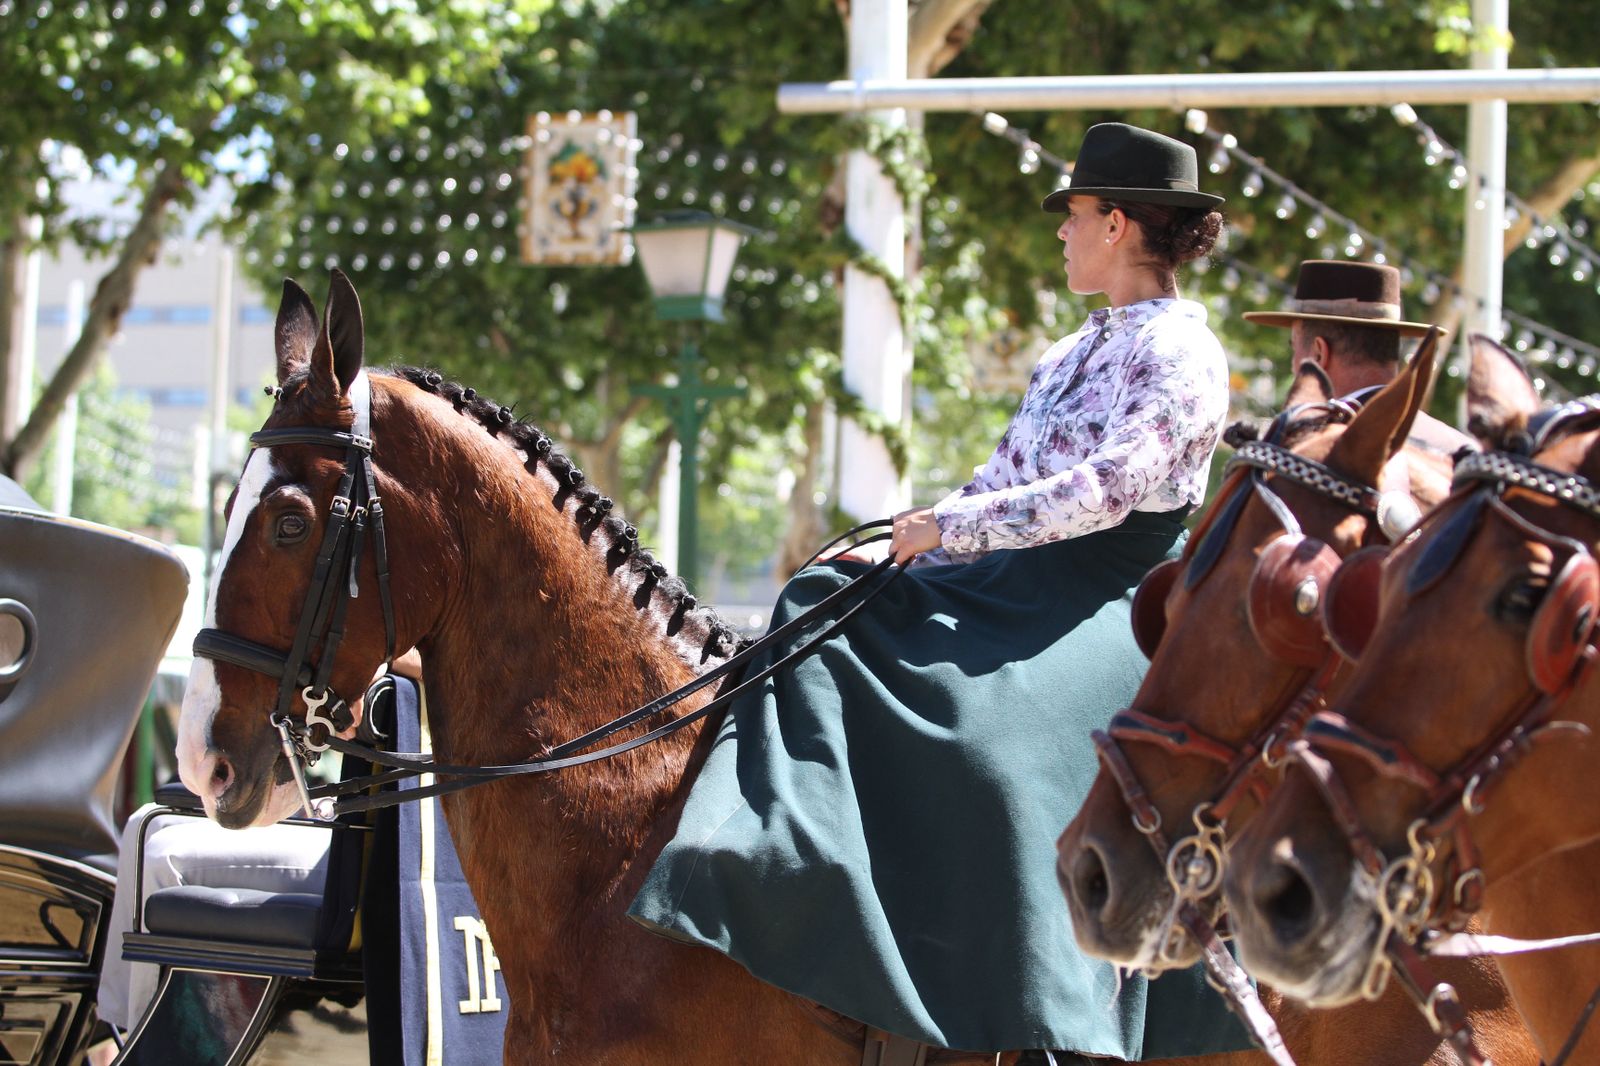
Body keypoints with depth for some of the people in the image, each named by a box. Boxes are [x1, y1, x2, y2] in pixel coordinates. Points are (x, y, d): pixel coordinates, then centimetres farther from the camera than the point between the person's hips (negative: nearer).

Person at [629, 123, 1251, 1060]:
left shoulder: (1183, 358, -10)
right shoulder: (1079, 350, 19)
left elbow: (1107, 489, -22)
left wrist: (950, 529, -19)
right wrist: (915, 536, 6)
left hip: (1105, 607, -9)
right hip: (1008, 578, 9)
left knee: (987, 733, -33)